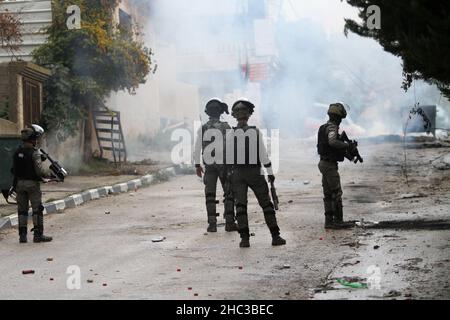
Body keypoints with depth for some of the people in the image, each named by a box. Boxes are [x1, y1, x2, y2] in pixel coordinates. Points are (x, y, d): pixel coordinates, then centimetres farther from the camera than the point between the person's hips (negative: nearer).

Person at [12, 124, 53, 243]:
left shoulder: (17, 152, 6)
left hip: (19, 183, 6)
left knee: (22, 209, 10)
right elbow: (39, 170, -18)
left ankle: (22, 235, 11)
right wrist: (43, 179, -2)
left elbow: (13, 170, 7)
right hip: (32, 183, -6)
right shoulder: (35, 152, -14)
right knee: (37, 209, 1)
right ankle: (38, 235, 0)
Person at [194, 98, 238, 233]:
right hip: (224, 164, -2)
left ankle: (212, 224, 3)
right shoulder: (226, 127, -7)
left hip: (209, 165, 2)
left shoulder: (203, 129, 0)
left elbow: (198, 148, 2)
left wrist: (197, 165, 9)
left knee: (210, 195, 7)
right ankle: (229, 223, 2)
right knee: (229, 194, 6)